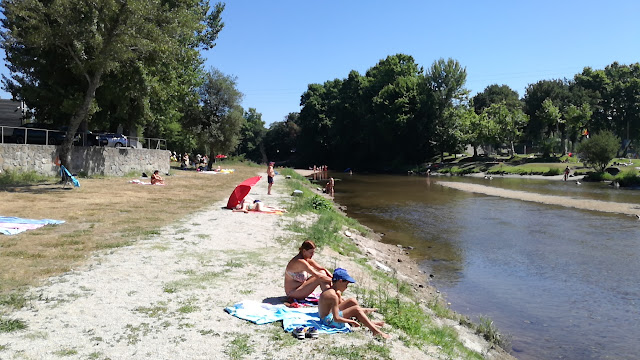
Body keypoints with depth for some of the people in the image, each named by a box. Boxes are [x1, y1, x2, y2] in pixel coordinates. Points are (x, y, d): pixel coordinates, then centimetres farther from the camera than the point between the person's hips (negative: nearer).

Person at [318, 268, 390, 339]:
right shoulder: (333, 296, -27)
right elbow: (336, 319, -29)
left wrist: (363, 310, 13)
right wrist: (352, 321, -17)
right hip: (329, 320, -10)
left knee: (352, 301, 9)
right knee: (356, 309, -17)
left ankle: (370, 322, 21)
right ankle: (376, 331, -16)